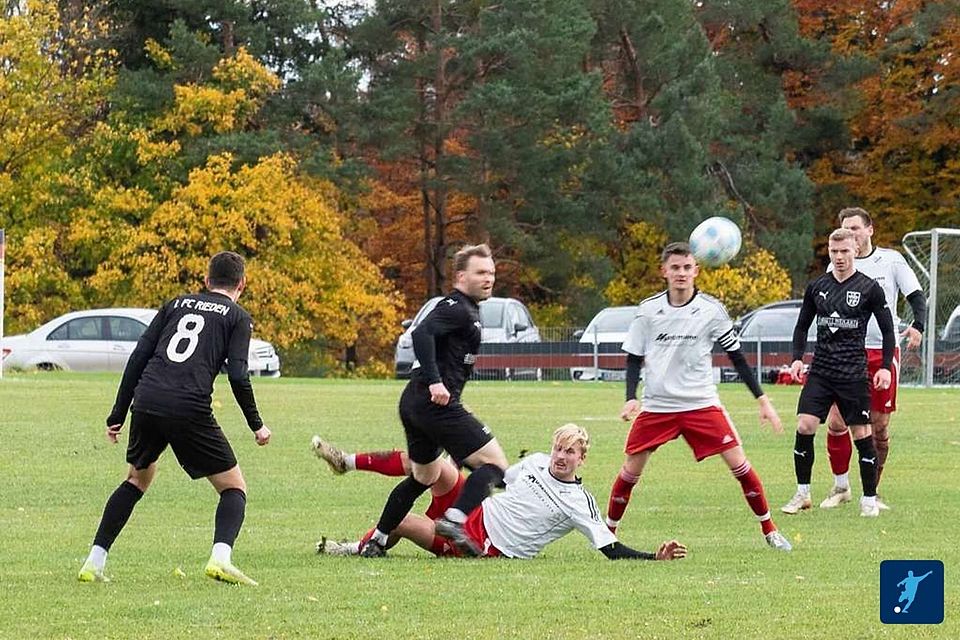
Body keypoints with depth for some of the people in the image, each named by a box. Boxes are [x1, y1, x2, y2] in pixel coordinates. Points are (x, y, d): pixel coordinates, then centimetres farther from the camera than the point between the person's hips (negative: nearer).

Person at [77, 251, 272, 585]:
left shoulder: (177, 304, 22)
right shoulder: (238, 316, 11)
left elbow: (138, 356, 15)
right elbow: (238, 375, -2)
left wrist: (118, 414, 18)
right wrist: (257, 425, 9)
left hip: (146, 401, 4)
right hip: (190, 409, -4)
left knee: (137, 480, 27)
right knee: (234, 488, 9)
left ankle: (94, 562, 19)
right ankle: (220, 558, -17)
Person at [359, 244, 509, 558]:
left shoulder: (466, 309, 21)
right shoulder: (457, 307, -11)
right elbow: (421, 334, -26)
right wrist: (435, 382, -32)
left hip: (413, 403, 11)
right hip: (437, 404, -11)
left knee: (424, 477, 25)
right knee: (494, 463, -11)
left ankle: (376, 541, 27)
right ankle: (455, 520, -26)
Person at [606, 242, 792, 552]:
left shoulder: (711, 309, -4)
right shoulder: (648, 309, -2)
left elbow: (736, 356, 2)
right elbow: (634, 358, 6)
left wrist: (763, 400, -1)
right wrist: (631, 398, -10)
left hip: (702, 403, -1)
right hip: (656, 406, 1)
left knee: (738, 462, -9)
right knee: (631, 470, -2)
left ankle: (769, 530, 5)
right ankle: (607, 532, 16)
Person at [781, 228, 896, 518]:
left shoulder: (869, 288, -2)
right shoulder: (817, 287, 8)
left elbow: (888, 330, 3)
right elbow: (802, 326, 18)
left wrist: (885, 367, -5)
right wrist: (797, 358, 4)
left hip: (854, 374, -3)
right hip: (820, 371, 3)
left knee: (862, 433, -1)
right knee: (804, 426, -10)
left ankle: (869, 499, 10)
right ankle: (802, 494, 1)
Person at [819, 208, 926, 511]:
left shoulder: (891, 260, 3)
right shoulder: (837, 266, 6)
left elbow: (917, 296, 3)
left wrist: (918, 326, -16)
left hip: (884, 352, -1)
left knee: (879, 426, 2)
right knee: (836, 421, -8)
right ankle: (840, 487, 7)